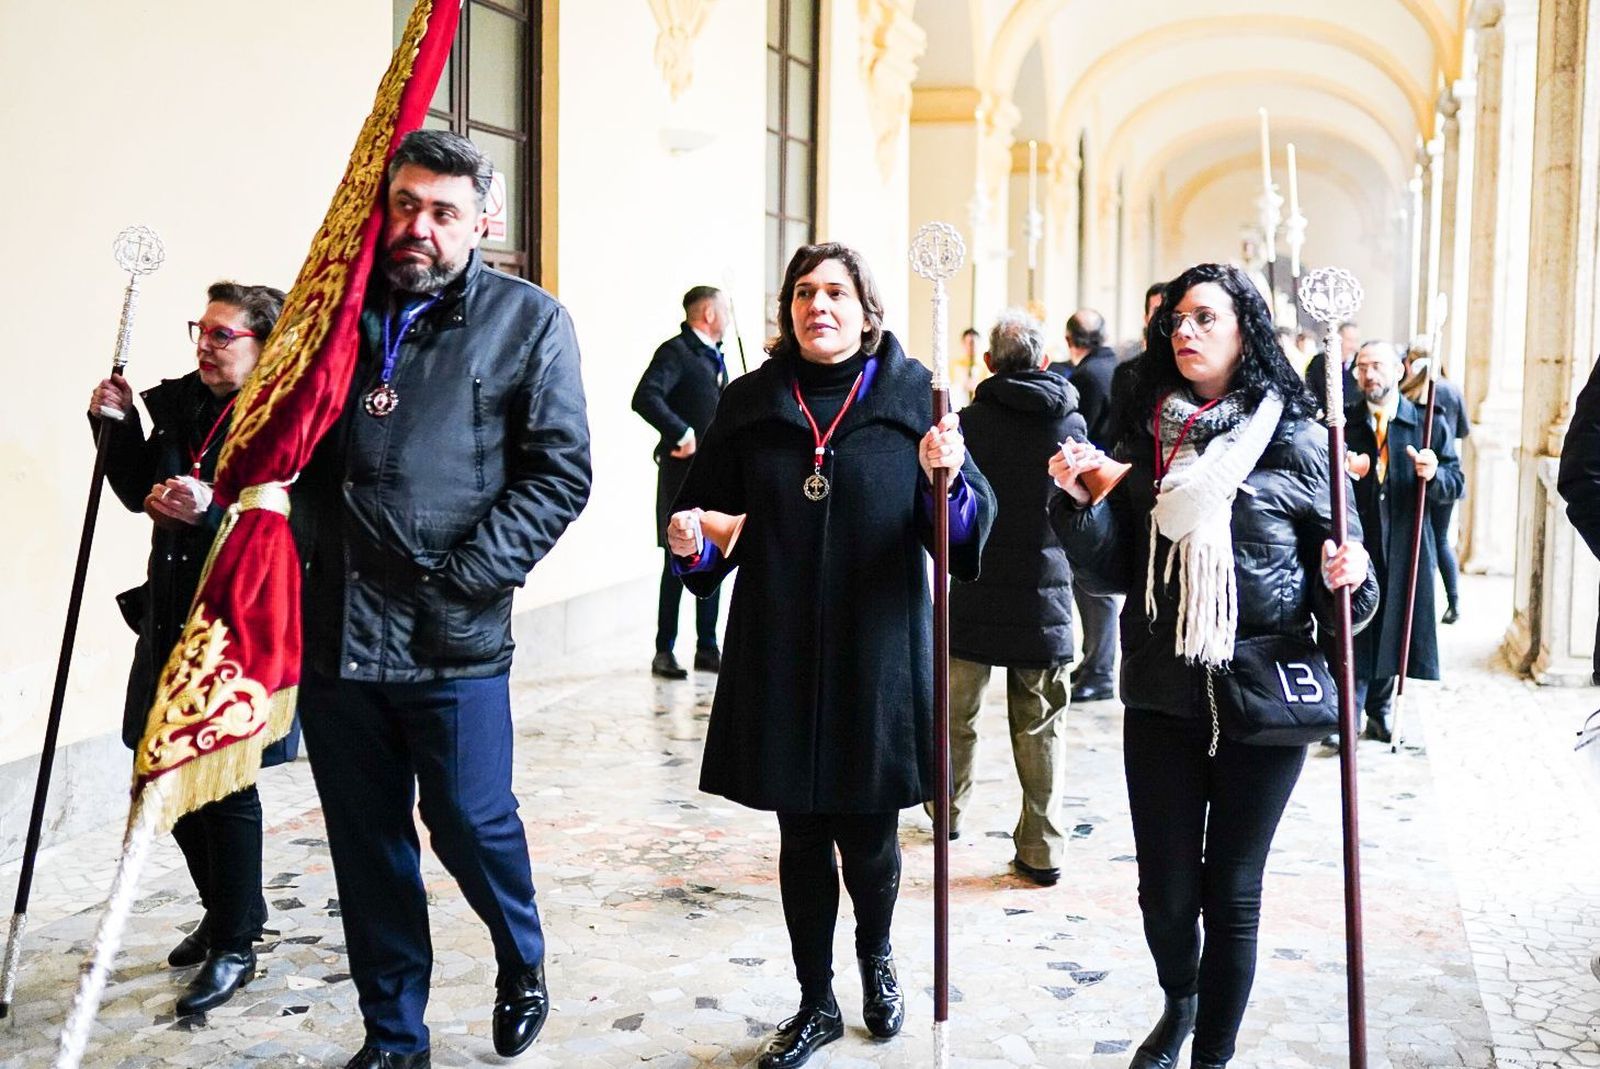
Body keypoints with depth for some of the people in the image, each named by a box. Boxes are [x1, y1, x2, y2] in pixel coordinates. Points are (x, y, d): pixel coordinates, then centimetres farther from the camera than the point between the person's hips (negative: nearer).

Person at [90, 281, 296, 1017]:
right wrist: (117, 425, 4)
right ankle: (225, 913, 35)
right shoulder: (179, 405, 8)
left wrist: (212, 509, -35)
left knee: (226, 786, 1)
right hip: (174, 617, 7)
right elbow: (140, 493, 15)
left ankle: (235, 948, 17)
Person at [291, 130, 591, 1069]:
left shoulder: (528, 321, 0)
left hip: (453, 641, -3)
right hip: (335, 634, 4)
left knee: (471, 822, 6)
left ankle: (523, 964, 37)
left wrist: (465, 576, -13)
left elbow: (560, 471, -5)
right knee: (367, 846, 12)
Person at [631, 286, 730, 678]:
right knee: (679, 563, -4)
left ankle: (707, 648, 20)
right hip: (685, 472, -8)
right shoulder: (676, 351, -10)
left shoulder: (714, 355, 18)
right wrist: (682, 434, -26)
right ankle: (664, 652, 4)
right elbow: (645, 398, -24)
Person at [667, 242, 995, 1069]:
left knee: (868, 838, 7)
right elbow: (713, 514, 8)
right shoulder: (750, 403, 5)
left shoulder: (912, 396, 0)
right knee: (801, 838, 11)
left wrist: (945, 480, -23)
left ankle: (875, 959, 40)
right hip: (778, 661, 2)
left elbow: (966, 532, -3)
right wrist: (693, 544, -13)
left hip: (878, 659, -1)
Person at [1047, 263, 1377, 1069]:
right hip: (1162, 696, 3)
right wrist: (1078, 499, -11)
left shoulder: (1297, 442, -2)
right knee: (1165, 888, 10)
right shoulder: (1147, 441, 6)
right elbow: (1112, 570, 5)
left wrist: (1345, 580, -20)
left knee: (1231, 892, 8)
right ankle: (1178, 1004, 41)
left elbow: (1337, 566, 2)